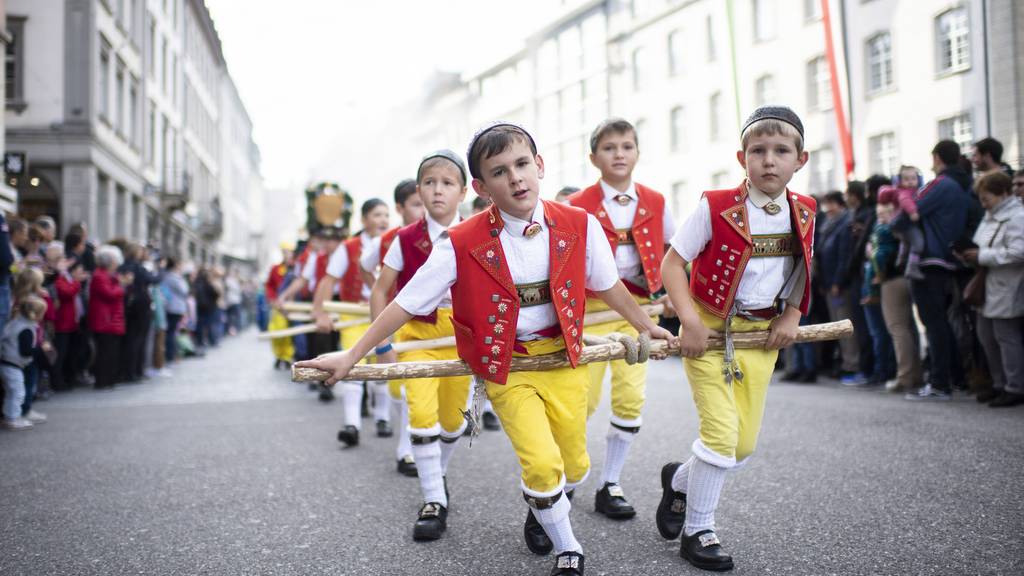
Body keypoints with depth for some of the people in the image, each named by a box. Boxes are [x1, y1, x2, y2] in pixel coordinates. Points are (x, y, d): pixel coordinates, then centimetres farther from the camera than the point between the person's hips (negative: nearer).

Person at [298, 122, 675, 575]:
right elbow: (406, 304, -8)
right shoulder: (462, 245, -15)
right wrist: (351, 357, -7)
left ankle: (541, 510, 46)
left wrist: (646, 326, 20)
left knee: (575, 467, 10)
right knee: (542, 464, -14)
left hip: (565, 360, 3)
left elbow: (606, 284, 9)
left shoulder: (579, 226, -9)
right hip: (506, 368, -3)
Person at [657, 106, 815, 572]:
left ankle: (680, 480, 36)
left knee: (744, 444, 7)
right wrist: (689, 320, -20)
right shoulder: (716, 207, -15)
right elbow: (672, 261, -11)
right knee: (721, 433, -11)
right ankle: (696, 530, 10)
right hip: (710, 331, -5)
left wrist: (791, 316, 2)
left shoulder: (803, 213, 0)